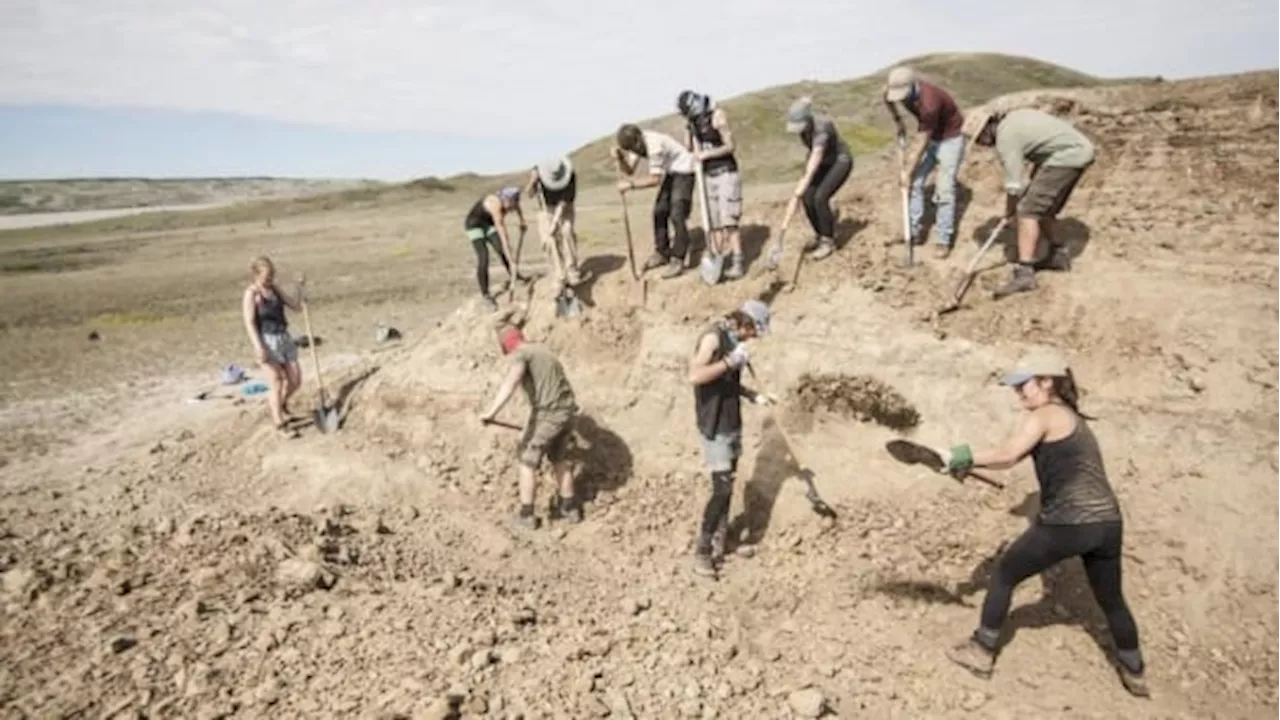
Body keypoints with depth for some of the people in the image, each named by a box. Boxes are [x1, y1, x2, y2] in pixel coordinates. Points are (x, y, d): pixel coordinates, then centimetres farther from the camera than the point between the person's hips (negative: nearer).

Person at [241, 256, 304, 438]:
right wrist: (258, 347, -23)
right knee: (277, 384, -4)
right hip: (267, 341, -6)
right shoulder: (251, 294, -9)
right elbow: (249, 323, -15)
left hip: (284, 338, 6)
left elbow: (297, 306, 14)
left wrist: (300, 286, 2)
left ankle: (280, 405, 38)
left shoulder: (275, 289, 10)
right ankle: (280, 424, 9)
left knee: (295, 381, 8)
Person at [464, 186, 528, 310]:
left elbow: (517, 208, 9)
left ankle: (513, 275, 7)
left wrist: (522, 222, 23)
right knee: (483, 258, -17)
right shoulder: (496, 206, -39)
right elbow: (504, 237, -44)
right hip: (474, 224, -6)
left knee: (500, 249, -15)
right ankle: (485, 295, -10)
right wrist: (512, 262, -46)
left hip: (488, 222, 6)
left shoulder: (510, 199, -19)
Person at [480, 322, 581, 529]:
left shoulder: (521, 354, -6)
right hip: (566, 412, 8)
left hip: (546, 415, -8)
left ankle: (526, 515, 13)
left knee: (527, 461, 8)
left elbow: (511, 381, -28)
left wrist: (492, 411, -39)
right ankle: (570, 508, 30)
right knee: (559, 459, 25)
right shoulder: (543, 350, 23)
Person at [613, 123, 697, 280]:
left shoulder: (654, 145, -31)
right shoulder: (637, 142, -5)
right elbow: (629, 170, -5)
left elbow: (655, 179, -28)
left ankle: (677, 260, -12)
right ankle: (662, 253, 18)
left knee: (676, 215, -16)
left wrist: (631, 185, -32)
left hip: (684, 170, -9)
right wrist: (620, 159, -23)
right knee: (659, 212, 6)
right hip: (670, 172, 9)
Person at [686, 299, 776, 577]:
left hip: (732, 423, 9)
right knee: (722, 489, -7)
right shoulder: (713, 336, -17)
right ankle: (701, 550, 5)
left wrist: (753, 396, 14)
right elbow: (694, 376, -29)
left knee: (728, 486, 16)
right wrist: (730, 360, -27)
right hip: (714, 427, -9)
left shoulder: (732, 339, 10)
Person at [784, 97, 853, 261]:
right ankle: (820, 235, 14)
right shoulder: (801, 125, -14)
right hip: (824, 162, 7)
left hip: (841, 161, -7)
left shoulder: (821, 129, -36)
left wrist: (796, 195, -48)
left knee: (820, 198, -22)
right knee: (808, 198, -6)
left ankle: (828, 241, -7)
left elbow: (812, 168, -43)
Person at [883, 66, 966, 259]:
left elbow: (920, 145, -29)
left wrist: (907, 172, -20)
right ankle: (914, 232, 9)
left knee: (944, 190, -11)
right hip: (928, 135, 7)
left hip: (950, 138, -7)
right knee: (914, 183, 2)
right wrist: (899, 125, 9)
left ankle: (944, 240, -4)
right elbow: (888, 99, 10)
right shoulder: (896, 89, -18)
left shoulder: (929, 104, -38)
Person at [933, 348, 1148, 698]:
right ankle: (1134, 674, 43)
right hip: (1107, 523, 8)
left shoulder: (1044, 415, -5)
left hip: (1066, 525, -8)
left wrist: (960, 457, -12)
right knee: (1111, 600, 27)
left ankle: (981, 653, 18)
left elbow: (1007, 455, -20)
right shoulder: (1073, 418, 21)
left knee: (1004, 574, 11)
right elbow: (1019, 454, 14)